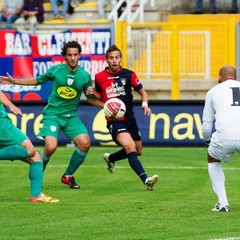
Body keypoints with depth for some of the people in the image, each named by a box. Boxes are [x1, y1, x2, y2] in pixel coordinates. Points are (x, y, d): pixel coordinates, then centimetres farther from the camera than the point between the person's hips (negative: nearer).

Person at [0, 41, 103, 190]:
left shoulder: (85, 76, -3)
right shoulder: (56, 70, -6)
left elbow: (90, 98, 10)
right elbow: (37, 81, 11)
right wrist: (13, 81, 8)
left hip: (71, 116, 2)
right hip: (52, 114, -2)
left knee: (85, 143, -15)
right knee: (51, 147, -21)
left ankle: (68, 176, 7)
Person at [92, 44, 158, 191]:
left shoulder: (129, 74, 0)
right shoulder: (99, 77, -1)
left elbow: (142, 92, 9)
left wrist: (145, 104, -10)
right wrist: (92, 92, -5)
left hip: (130, 118, 4)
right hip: (114, 120, -4)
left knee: (137, 151, 16)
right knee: (130, 148, -25)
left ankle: (110, 158, 43)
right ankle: (146, 180, -34)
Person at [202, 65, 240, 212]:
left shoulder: (213, 91, 22)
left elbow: (206, 125, 22)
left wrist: (207, 139, 43)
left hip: (224, 136, -1)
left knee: (213, 161, 31)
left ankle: (222, 202, 16)